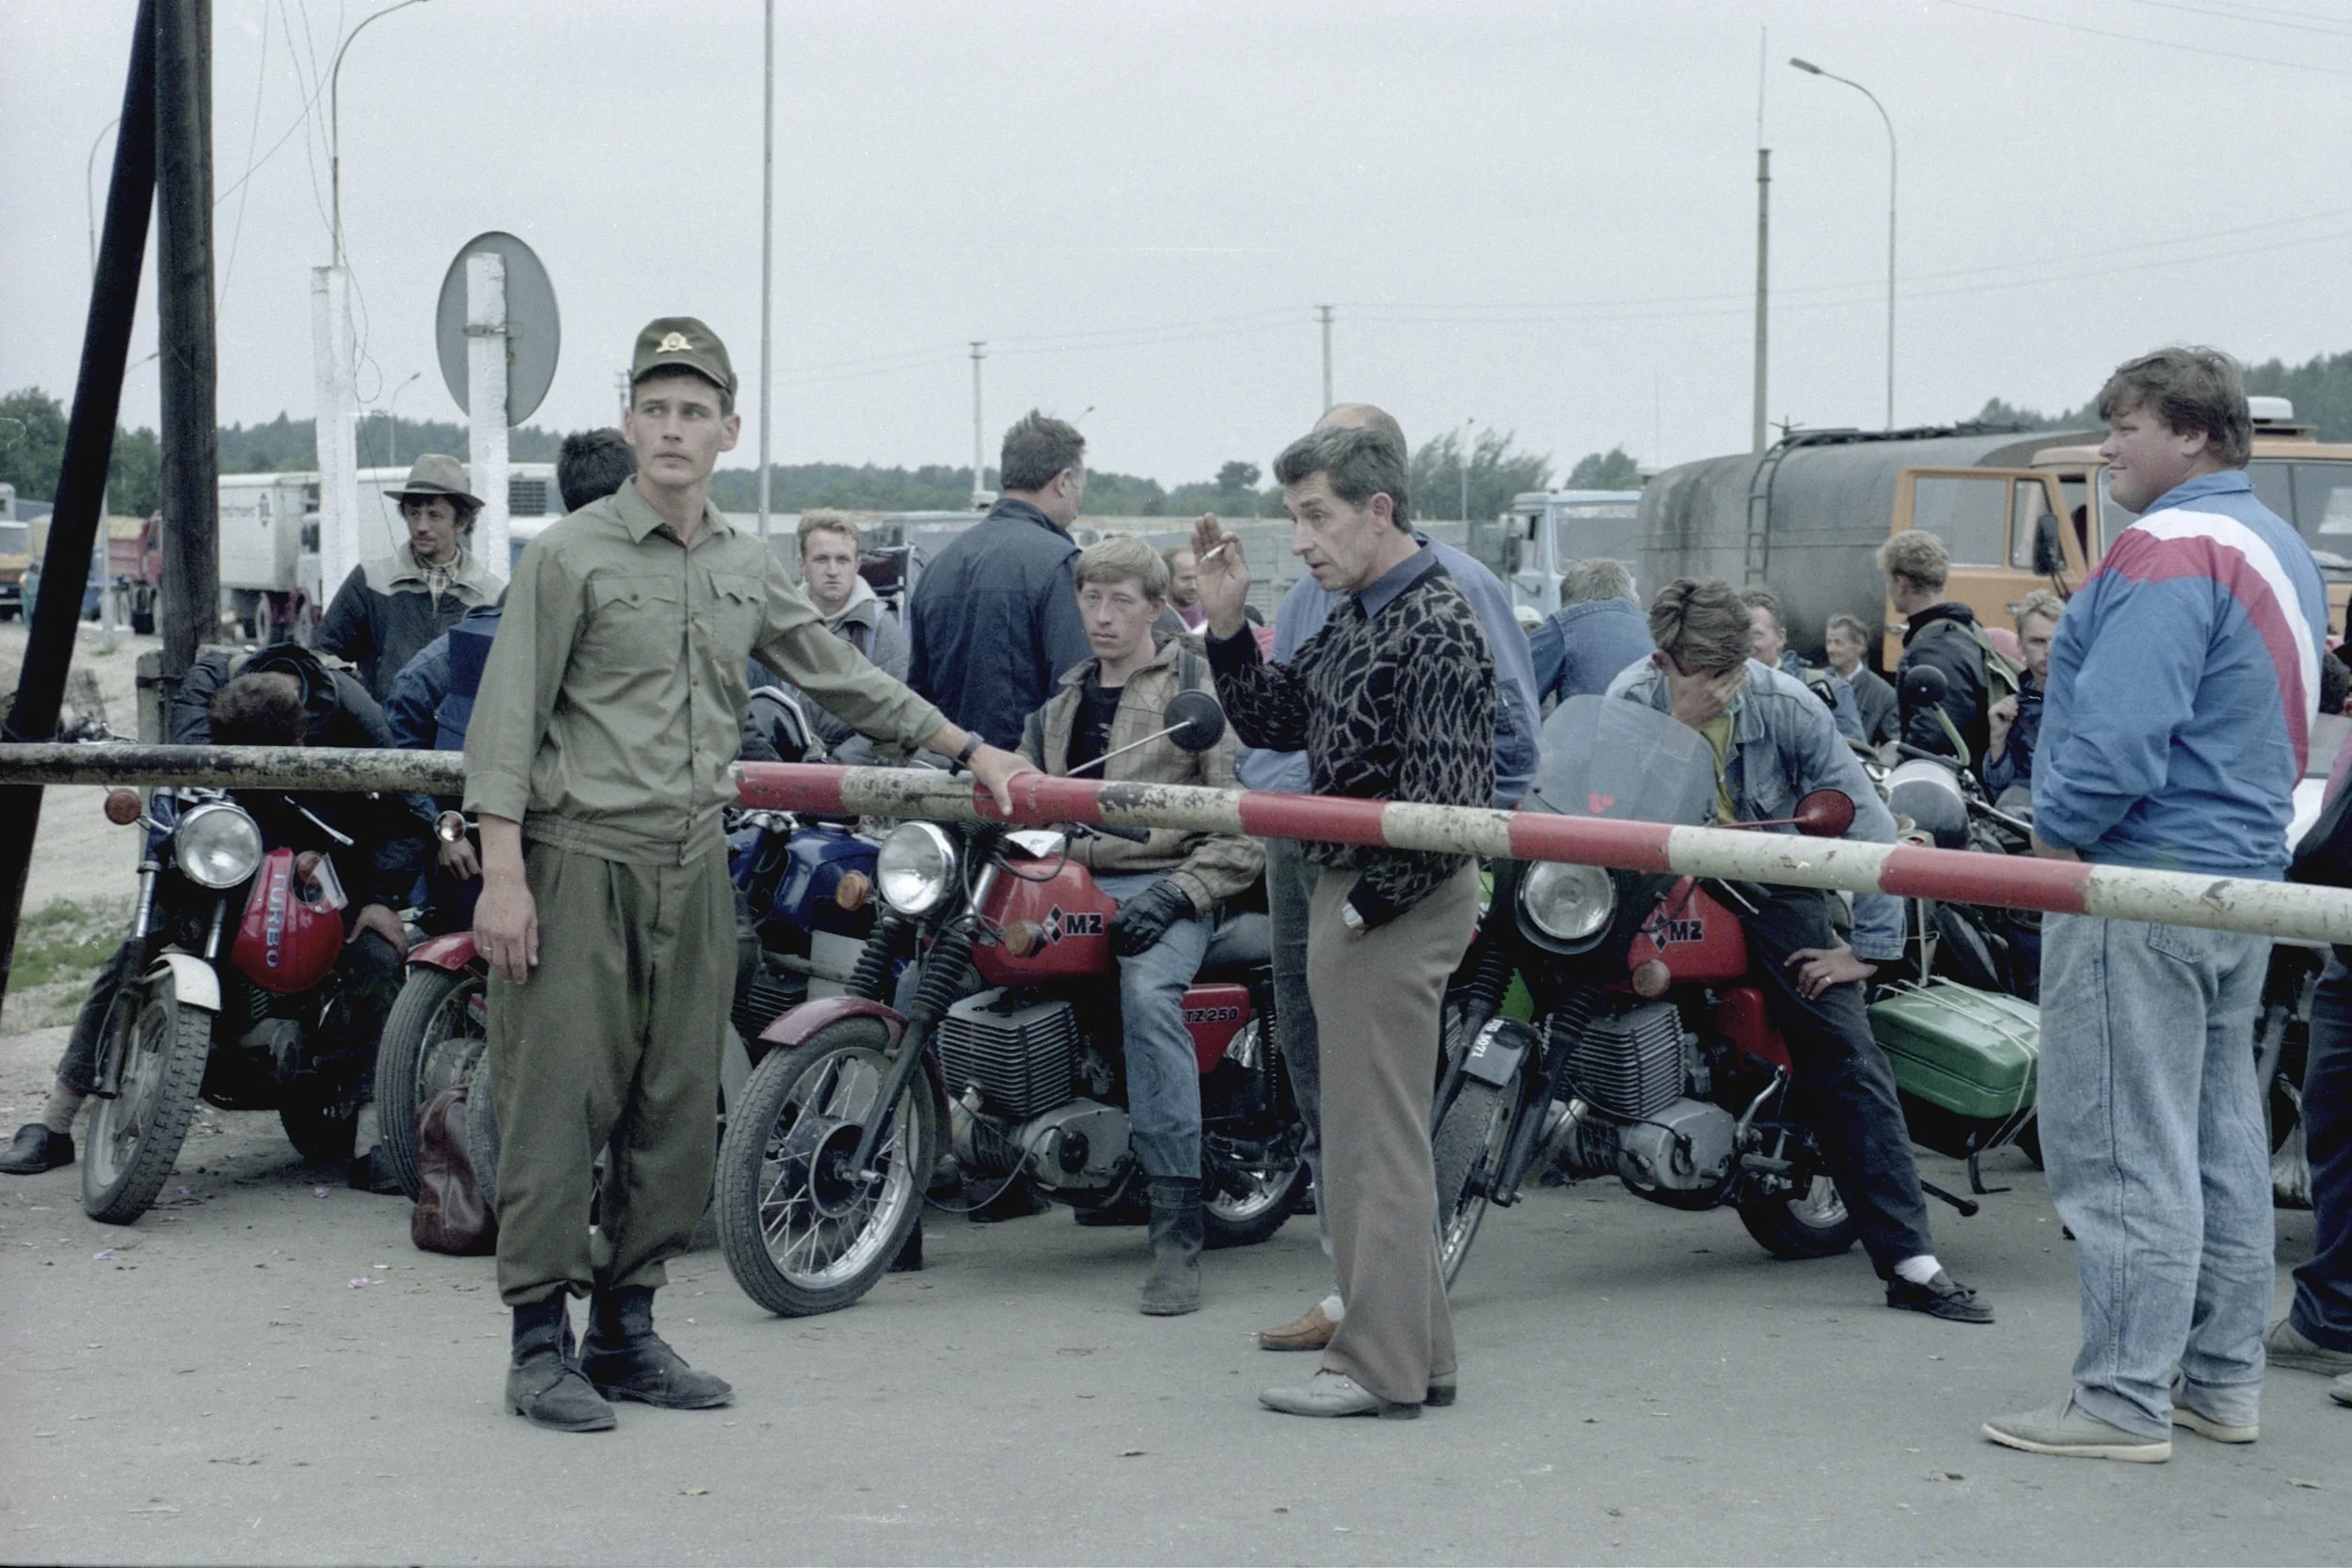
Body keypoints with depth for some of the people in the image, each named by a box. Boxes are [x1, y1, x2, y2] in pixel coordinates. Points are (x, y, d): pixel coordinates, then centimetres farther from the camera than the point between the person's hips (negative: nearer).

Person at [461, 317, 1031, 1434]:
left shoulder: (749, 569, 14)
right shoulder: (571, 556, -3)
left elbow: (844, 679, 24)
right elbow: (507, 719, -6)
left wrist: (967, 750, 22)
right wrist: (502, 874, -14)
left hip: (692, 870, 6)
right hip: (581, 859, -6)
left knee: (677, 1110, 8)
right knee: (559, 1102, -5)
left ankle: (626, 1330, 18)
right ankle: (540, 1343, 3)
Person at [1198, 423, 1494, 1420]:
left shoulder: (1436, 630, -17)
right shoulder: (1358, 616, 14)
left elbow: (1447, 802, -22)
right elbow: (1274, 725, 19)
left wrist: (1367, 904, -18)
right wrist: (1226, 627, 6)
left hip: (1398, 904, -10)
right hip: (1346, 890, 10)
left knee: (1376, 1131, -4)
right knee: (1369, 1128, 14)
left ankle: (1381, 1367, 4)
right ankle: (1415, 1354, 23)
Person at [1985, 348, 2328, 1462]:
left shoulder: (2172, 549, -17)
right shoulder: (2279, 548, 16)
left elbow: (2120, 731, -25)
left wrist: (2050, 848, -14)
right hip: (2245, 875, 10)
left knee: (2122, 1150, -6)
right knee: (2220, 1136, 14)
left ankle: (2123, 1403, -3)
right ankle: (2222, 1381, 21)